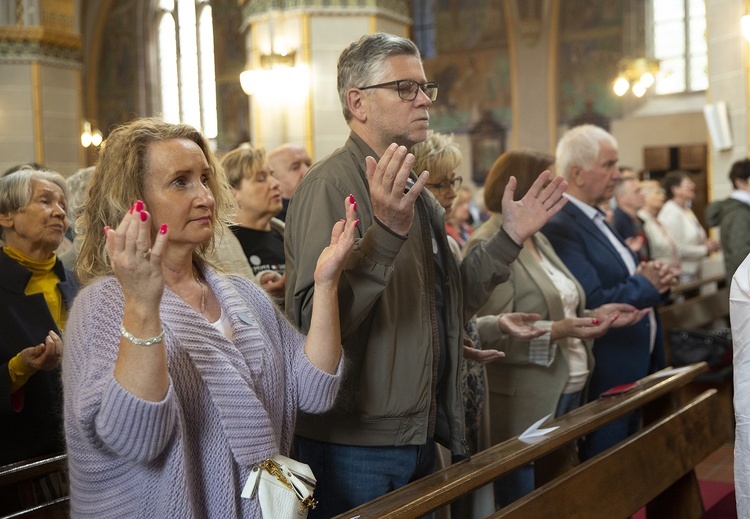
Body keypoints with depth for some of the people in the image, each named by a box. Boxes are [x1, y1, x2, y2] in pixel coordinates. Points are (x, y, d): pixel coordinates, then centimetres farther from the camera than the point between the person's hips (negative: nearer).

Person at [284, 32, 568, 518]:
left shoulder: (416, 193, 12)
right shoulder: (331, 184, -16)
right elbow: (313, 319, -26)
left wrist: (511, 237, 9)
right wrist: (386, 231, -37)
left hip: (419, 436, 8)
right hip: (355, 446, -8)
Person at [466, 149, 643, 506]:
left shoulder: (538, 240, 15)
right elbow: (491, 337, -20)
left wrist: (594, 314, 6)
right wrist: (556, 332, -28)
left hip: (567, 395, 9)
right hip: (524, 411, -9)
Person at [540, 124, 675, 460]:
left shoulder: (596, 220, 11)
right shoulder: (560, 228, -21)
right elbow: (593, 304, -27)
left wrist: (652, 278, -6)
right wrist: (644, 285, -12)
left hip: (635, 370, 10)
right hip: (605, 379, -10)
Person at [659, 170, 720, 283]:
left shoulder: (687, 211, 14)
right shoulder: (671, 213, -15)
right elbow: (677, 248, -20)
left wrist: (706, 243, 4)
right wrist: (705, 249, -9)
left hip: (694, 272, 9)